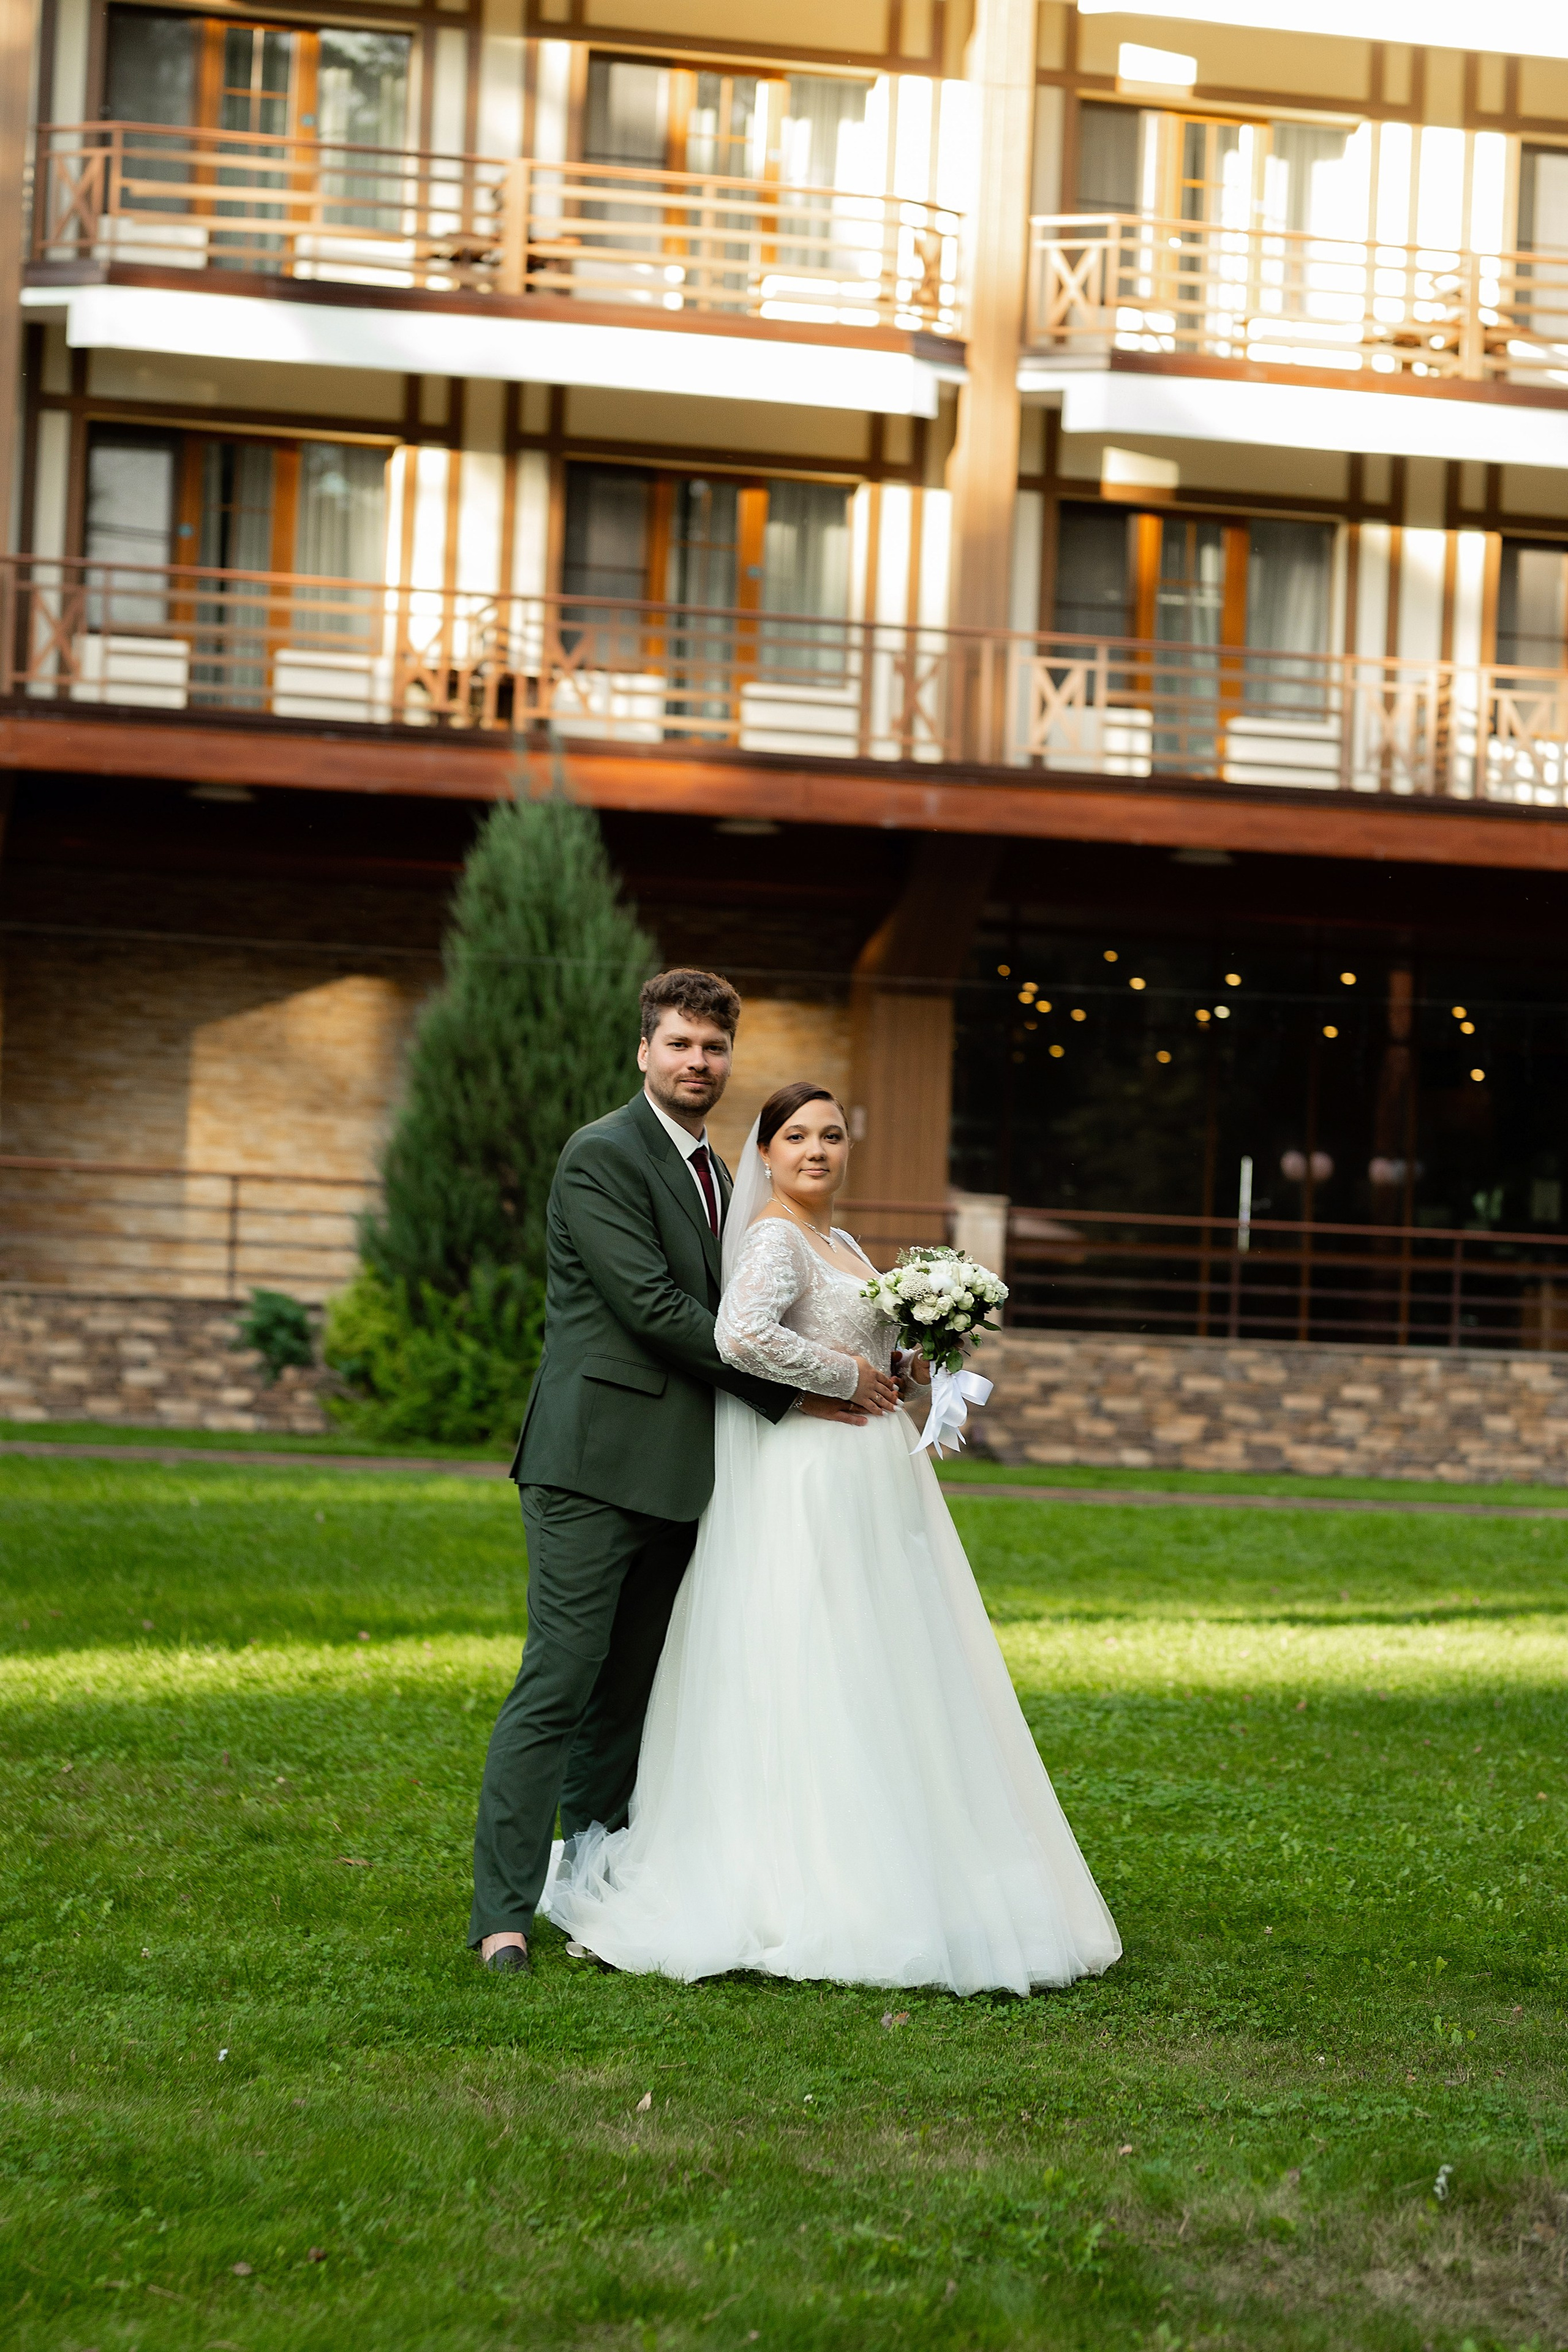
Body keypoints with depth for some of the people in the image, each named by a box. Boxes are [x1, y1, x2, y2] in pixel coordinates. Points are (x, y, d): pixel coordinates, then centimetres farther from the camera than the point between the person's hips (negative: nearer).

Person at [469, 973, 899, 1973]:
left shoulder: (713, 1172, 20)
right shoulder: (601, 1157, -8)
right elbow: (656, 1308, -15)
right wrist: (800, 1385, -13)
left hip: (673, 1477, 8)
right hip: (597, 1463, -8)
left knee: (625, 1702, 10)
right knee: (557, 1689, -11)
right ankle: (503, 1916, -11)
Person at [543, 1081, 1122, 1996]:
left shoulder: (843, 1245, 18)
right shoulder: (776, 1239, -12)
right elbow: (743, 1337, -29)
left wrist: (904, 1367, 9)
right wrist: (848, 1375, -18)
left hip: (872, 1478, 10)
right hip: (810, 1480, -10)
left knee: (881, 1691, 11)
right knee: (816, 1689, -8)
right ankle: (806, 1896, -4)